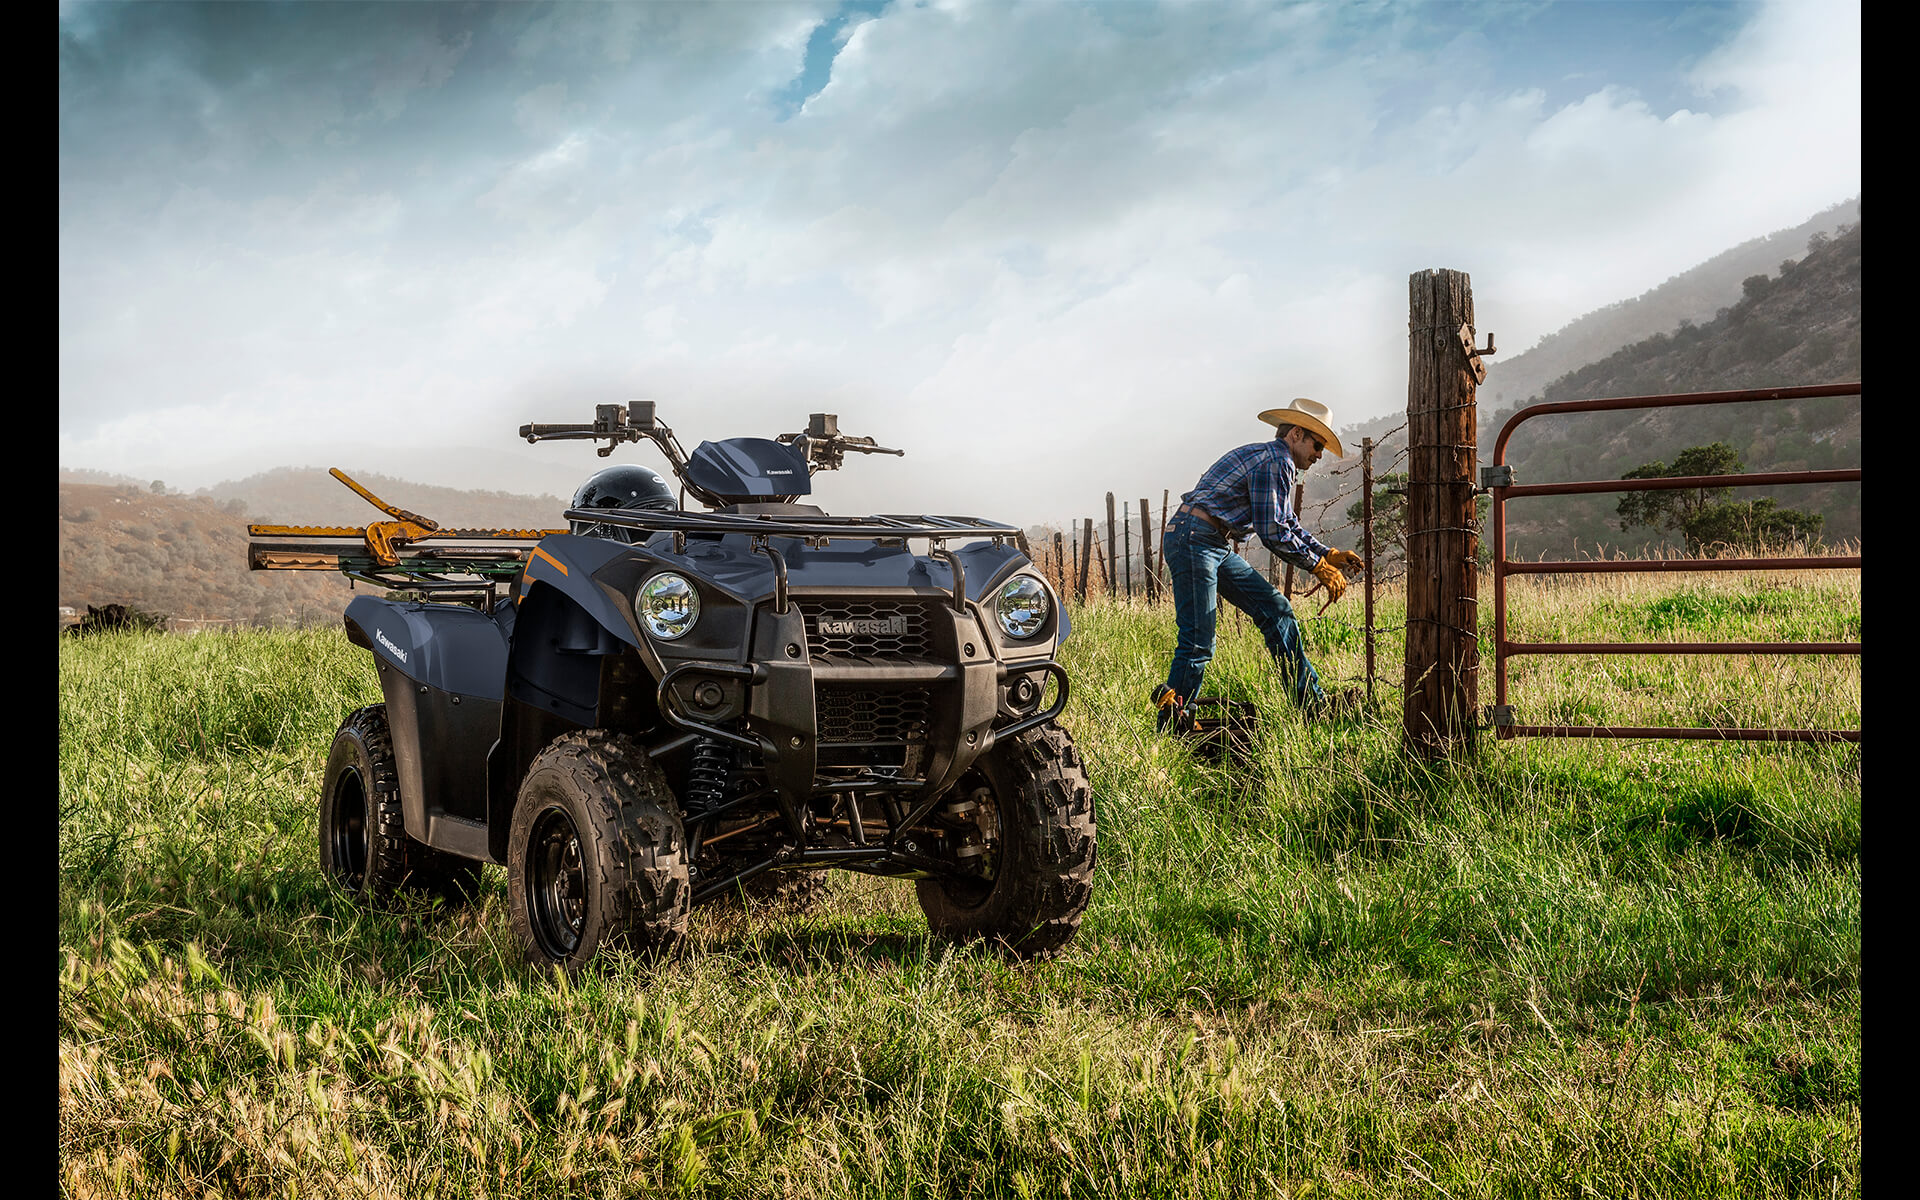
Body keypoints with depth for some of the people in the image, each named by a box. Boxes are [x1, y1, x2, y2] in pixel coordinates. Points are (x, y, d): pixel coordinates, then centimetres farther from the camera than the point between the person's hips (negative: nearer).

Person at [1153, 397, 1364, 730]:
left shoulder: (1277, 464, 21)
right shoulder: (1275, 460, -12)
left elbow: (1290, 527, 29)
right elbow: (1273, 533, -16)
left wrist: (1328, 553, 18)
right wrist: (1319, 566, -7)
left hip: (1218, 548, 11)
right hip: (1193, 540, -11)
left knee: (1275, 609, 8)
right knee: (1198, 643, -11)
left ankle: (1313, 704, 11)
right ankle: (1171, 722, -4)